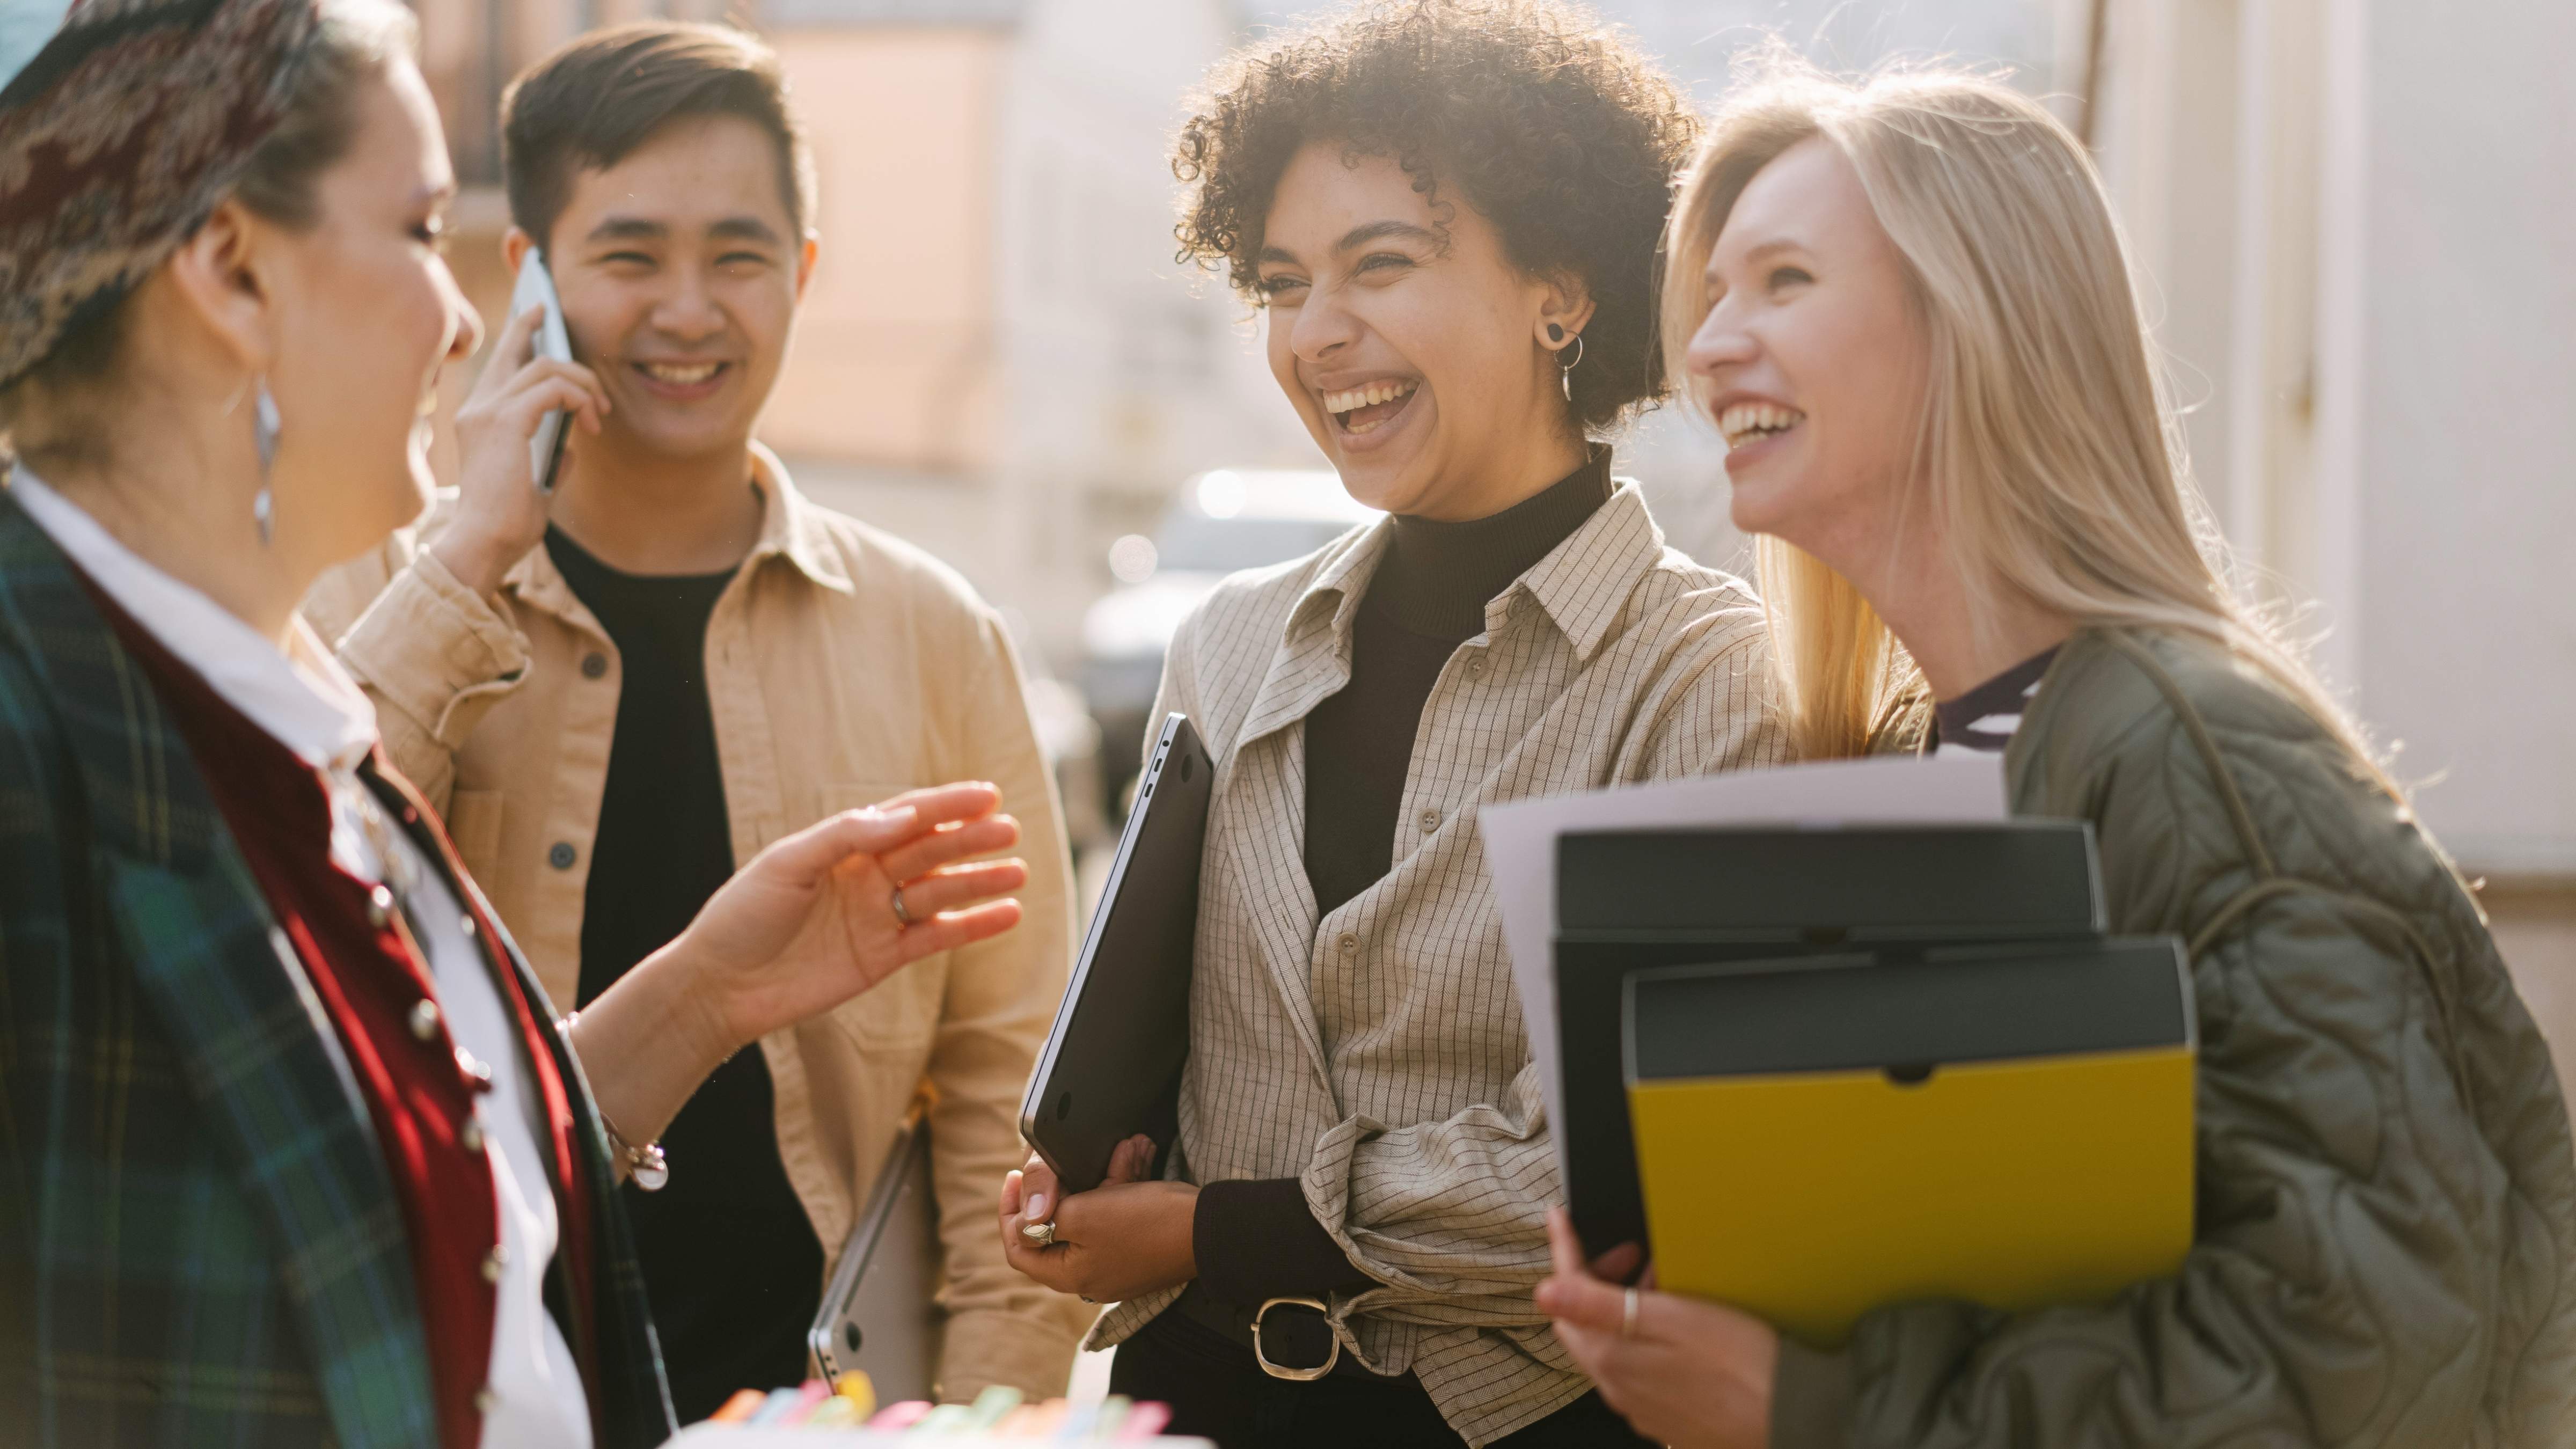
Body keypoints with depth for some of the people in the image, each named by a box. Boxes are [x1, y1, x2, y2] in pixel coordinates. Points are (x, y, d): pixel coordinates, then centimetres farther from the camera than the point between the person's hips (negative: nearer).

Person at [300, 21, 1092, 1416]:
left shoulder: (931, 635, 2)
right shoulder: (376, 600, 0)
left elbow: (1006, 1083, 1)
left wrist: (991, 1418, -8)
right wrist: (468, 560, -16)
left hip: (826, 1394, 1)